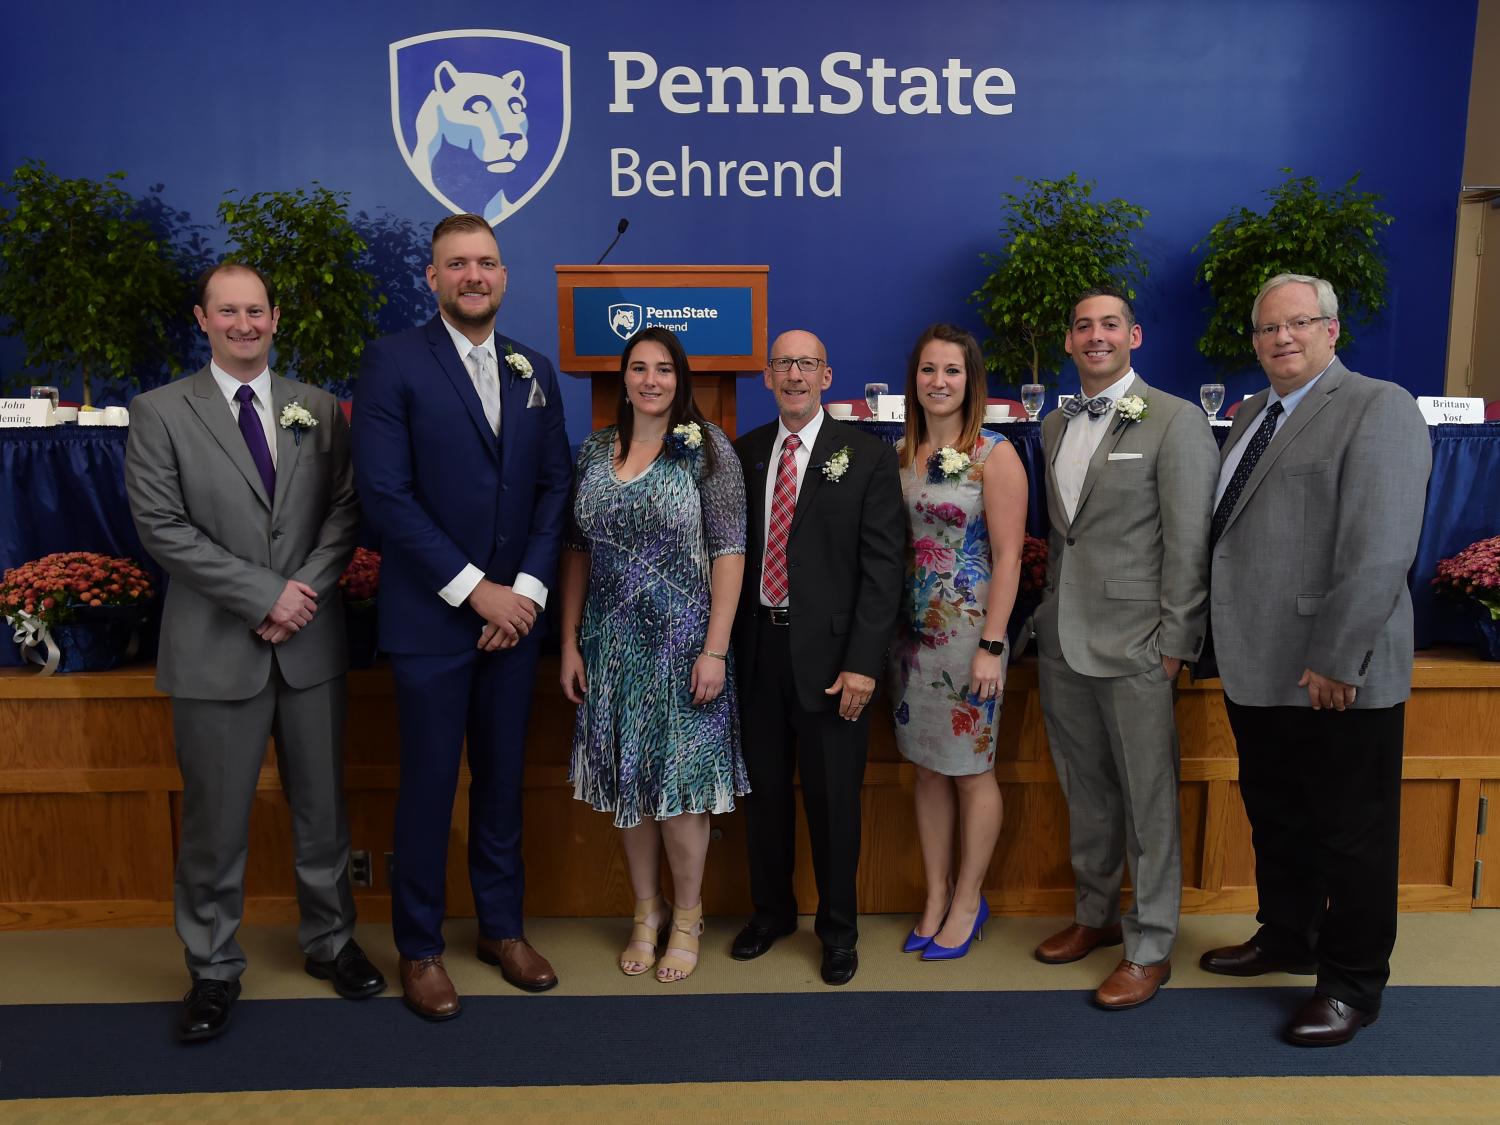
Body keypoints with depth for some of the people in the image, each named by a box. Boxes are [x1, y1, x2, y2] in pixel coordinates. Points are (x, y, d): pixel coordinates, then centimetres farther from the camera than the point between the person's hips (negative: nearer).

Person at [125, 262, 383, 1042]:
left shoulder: (318, 409, 7)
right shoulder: (160, 413, -1)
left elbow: (344, 510, 3)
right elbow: (162, 528, -9)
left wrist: (306, 591, -11)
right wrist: (265, 594, -14)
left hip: (311, 642, 3)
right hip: (216, 648, -2)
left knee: (322, 809, 14)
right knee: (214, 824, 8)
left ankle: (330, 942, 32)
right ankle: (213, 971, 26)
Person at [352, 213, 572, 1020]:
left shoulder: (534, 370, 9)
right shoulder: (393, 362, -5)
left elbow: (554, 486, 6)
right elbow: (385, 494, -13)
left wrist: (527, 589, -6)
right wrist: (474, 589, -14)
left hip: (514, 612, 4)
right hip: (430, 617, -4)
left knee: (502, 779, 14)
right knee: (428, 787, 6)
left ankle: (501, 927, 31)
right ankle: (419, 948, 25)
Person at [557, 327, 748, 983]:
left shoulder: (706, 448, -5)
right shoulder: (595, 451, 6)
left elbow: (729, 552, -8)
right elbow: (577, 552, 9)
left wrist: (715, 650, -14)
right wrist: (570, 643, 4)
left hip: (682, 641, -4)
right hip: (611, 644, 4)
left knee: (678, 783, 3)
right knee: (626, 782, 12)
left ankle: (687, 917, 24)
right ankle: (647, 911, 30)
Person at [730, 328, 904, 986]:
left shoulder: (867, 457, -3)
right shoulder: (744, 453, 8)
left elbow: (881, 566, -8)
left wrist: (862, 663, -14)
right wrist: (725, 643, 3)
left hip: (828, 652, -3)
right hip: (757, 645, 3)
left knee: (833, 799, 8)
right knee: (764, 791, 15)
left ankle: (838, 929, 29)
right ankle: (770, 912, 36)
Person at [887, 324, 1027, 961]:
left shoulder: (994, 456, -8)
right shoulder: (901, 455, 7)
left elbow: (1008, 557, -11)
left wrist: (991, 646, -15)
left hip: (968, 633, -5)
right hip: (912, 631, 5)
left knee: (971, 770, 7)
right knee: (927, 768, 12)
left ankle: (968, 900, 23)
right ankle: (936, 897, 25)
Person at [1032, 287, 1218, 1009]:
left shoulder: (1175, 422, -7)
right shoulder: (1054, 426, 12)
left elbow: (1190, 544, -10)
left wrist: (1173, 645, -12)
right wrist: (1051, 612, 10)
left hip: (1134, 646, -6)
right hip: (1062, 642, 6)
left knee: (1147, 801, 4)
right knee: (1085, 791, 17)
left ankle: (1150, 948, 19)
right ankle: (1094, 916, 34)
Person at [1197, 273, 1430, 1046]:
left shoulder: (1378, 408, -10)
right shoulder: (1251, 414, 15)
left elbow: (1380, 551, -19)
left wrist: (1336, 662, -21)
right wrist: (1227, 645, 9)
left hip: (1335, 678, -7)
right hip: (1256, 670, 8)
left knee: (1352, 833, 8)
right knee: (1274, 817, 21)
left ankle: (1352, 984, 24)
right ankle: (1286, 937, 40)